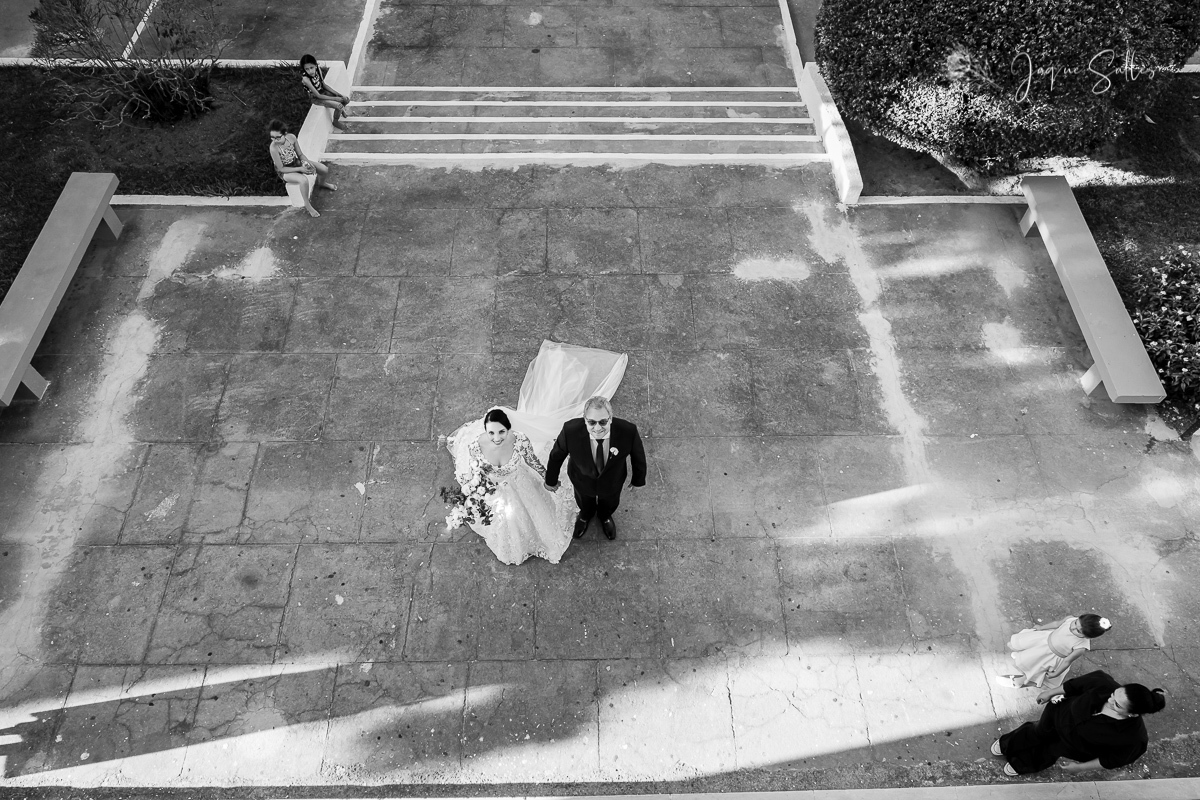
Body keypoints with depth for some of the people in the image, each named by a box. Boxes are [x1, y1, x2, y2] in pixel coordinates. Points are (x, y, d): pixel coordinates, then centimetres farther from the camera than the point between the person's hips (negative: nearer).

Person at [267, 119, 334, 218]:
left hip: (297, 162, 6)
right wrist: (300, 169, -27)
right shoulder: (274, 148, -32)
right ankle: (307, 205, -13)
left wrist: (307, 163, -20)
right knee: (304, 180, -36)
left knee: (325, 169, 1)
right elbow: (281, 168, -24)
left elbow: (300, 154, -1)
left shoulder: (291, 137, -18)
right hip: (286, 171, -6)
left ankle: (322, 183, 38)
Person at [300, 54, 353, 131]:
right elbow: (318, 95, -26)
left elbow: (324, 84, -1)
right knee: (339, 106, -21)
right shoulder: (305, 79, -33)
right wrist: (335, 98, -20)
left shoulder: (318, 69, -15)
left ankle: (343, 110, 36)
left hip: (323, 91, 6)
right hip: (316, 98, -6)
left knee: (346, 99, 1)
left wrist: (339, 94, -6)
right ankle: (336, 122, 9)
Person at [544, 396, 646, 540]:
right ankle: (585, 515, 71)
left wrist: (638, 479, 1)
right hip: (582, 479, 0)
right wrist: (551, 480, -2)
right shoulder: (570, 430, -39)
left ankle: (605, 516, 70)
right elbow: (556, 455, -18)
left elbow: (637, 456, -16)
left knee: (609, 504, 34)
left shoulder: (628, 431, -39)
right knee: (584, 502, 34)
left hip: (612, 481, 0)